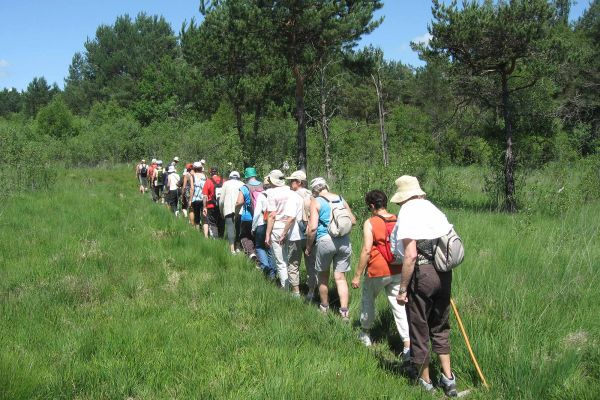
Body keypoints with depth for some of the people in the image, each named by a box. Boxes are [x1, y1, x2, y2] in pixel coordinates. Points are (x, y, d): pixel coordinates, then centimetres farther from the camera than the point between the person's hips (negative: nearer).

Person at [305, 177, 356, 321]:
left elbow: (313, 227, -12)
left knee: (323, 276, 16)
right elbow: (353, 220, 13)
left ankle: (324, 307, 29)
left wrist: (308, 247, -1)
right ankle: (344, 312, 0)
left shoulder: (315, 202, -4)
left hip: (325, 240, -4)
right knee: (340, 277, 7)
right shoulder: (341, 199, 10)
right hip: (344, 241, 4)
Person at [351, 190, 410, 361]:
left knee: (368, 299, 21)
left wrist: (357, 275, -8)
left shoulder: (370, 223, -11)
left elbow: (366, 251, -15)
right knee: (398, 305, 5)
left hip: (377, 271, -4)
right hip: (397, 271, 4)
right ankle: (408, 344, -4)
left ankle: (365, 334, 36)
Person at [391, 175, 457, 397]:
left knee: (419, 329, 10)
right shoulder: (433, 208, 10)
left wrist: (402, 288, -12)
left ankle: (425, 382, 23)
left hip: (421, 273, -7)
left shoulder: (407, 212, -10)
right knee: (440, 327, 21)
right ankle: (448, 378, 27)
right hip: (444, 272, 7)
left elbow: (410, 255, -18)